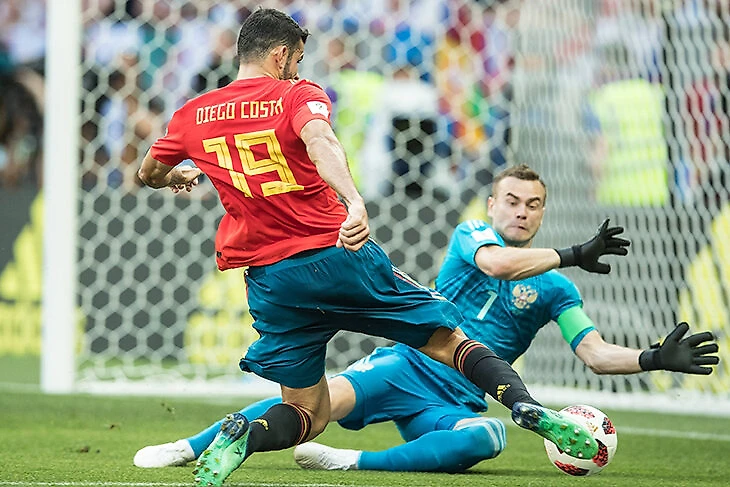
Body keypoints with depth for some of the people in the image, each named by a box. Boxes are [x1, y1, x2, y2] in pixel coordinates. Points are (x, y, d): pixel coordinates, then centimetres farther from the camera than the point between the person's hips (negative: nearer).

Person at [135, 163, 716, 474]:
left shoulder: (555, 289, 15)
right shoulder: (471, 235, 9)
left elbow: (596, 352, 10)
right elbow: (498, 263, -14)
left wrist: (654, 358, -6)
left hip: (460, 403, 1)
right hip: (412, 362, -1)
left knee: (488, 436, -36)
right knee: (334, 395, -30)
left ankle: (356, 461, -38)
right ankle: (192, 446, -29)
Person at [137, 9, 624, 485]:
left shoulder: (191, 115, 12)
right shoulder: (297, 95, 0)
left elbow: (147, 175, 27)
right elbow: (319, 140, -22)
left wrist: (179, 176, 51)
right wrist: (354, 203, -38)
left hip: (269, 281, 3)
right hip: (337, 253, -3)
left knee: (308, 414, 12)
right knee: (450, 341, 9)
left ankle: (241, 435, -19)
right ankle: (527, 407, -15)